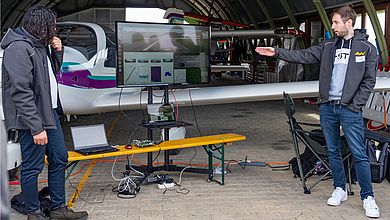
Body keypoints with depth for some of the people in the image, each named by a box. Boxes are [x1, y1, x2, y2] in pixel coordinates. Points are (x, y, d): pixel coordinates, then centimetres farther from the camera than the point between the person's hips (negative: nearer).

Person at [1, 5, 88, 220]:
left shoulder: (40, 45, 12)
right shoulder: (19, 48, -17)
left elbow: (52, 73, 26)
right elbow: (21, 92, -22)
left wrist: (57, 52, 7)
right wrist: (36, 128, -24)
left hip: (50, 113, 10)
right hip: (32, 119, -10)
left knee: (59, 158, 14)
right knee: (32, 167, 2)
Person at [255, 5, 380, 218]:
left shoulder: (366, 48, -2)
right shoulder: (327, 46, 9)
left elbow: (368, 80, -2)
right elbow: (303, 56, 4)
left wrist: (356, 104, -9)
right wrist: (277, 52, -5)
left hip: (350, 109, -4)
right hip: (327, 107, 4)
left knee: (359, 154, -3)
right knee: (333, 151, 12)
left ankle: (367, 197, 7)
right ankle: (339, 189, 26)